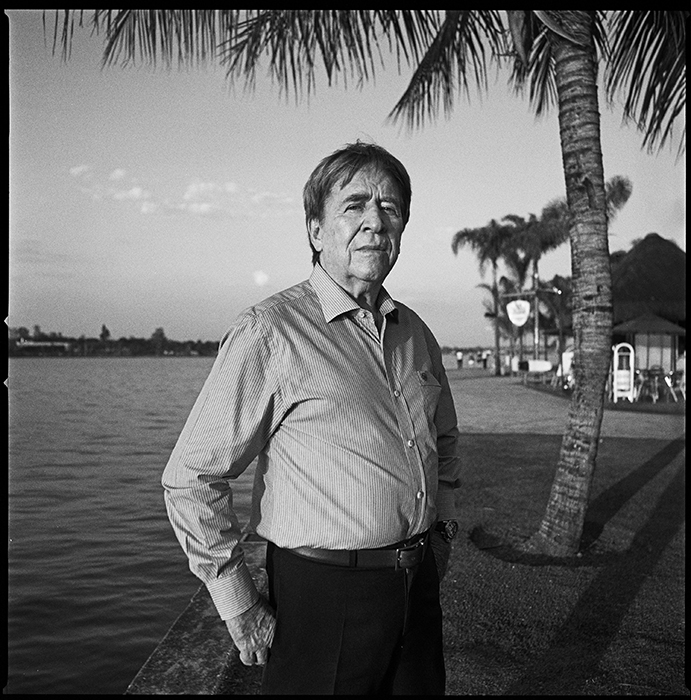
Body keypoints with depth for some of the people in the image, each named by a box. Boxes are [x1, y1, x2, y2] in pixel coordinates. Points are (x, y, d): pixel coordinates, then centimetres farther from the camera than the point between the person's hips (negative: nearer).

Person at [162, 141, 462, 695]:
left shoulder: (415, 333, 7)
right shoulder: (269, 333, -14)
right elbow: (191, 478, -13)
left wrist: (442, 531, 15)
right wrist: (238, 604, -10)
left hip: (418, 585, 6)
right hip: (322, 592, -6)